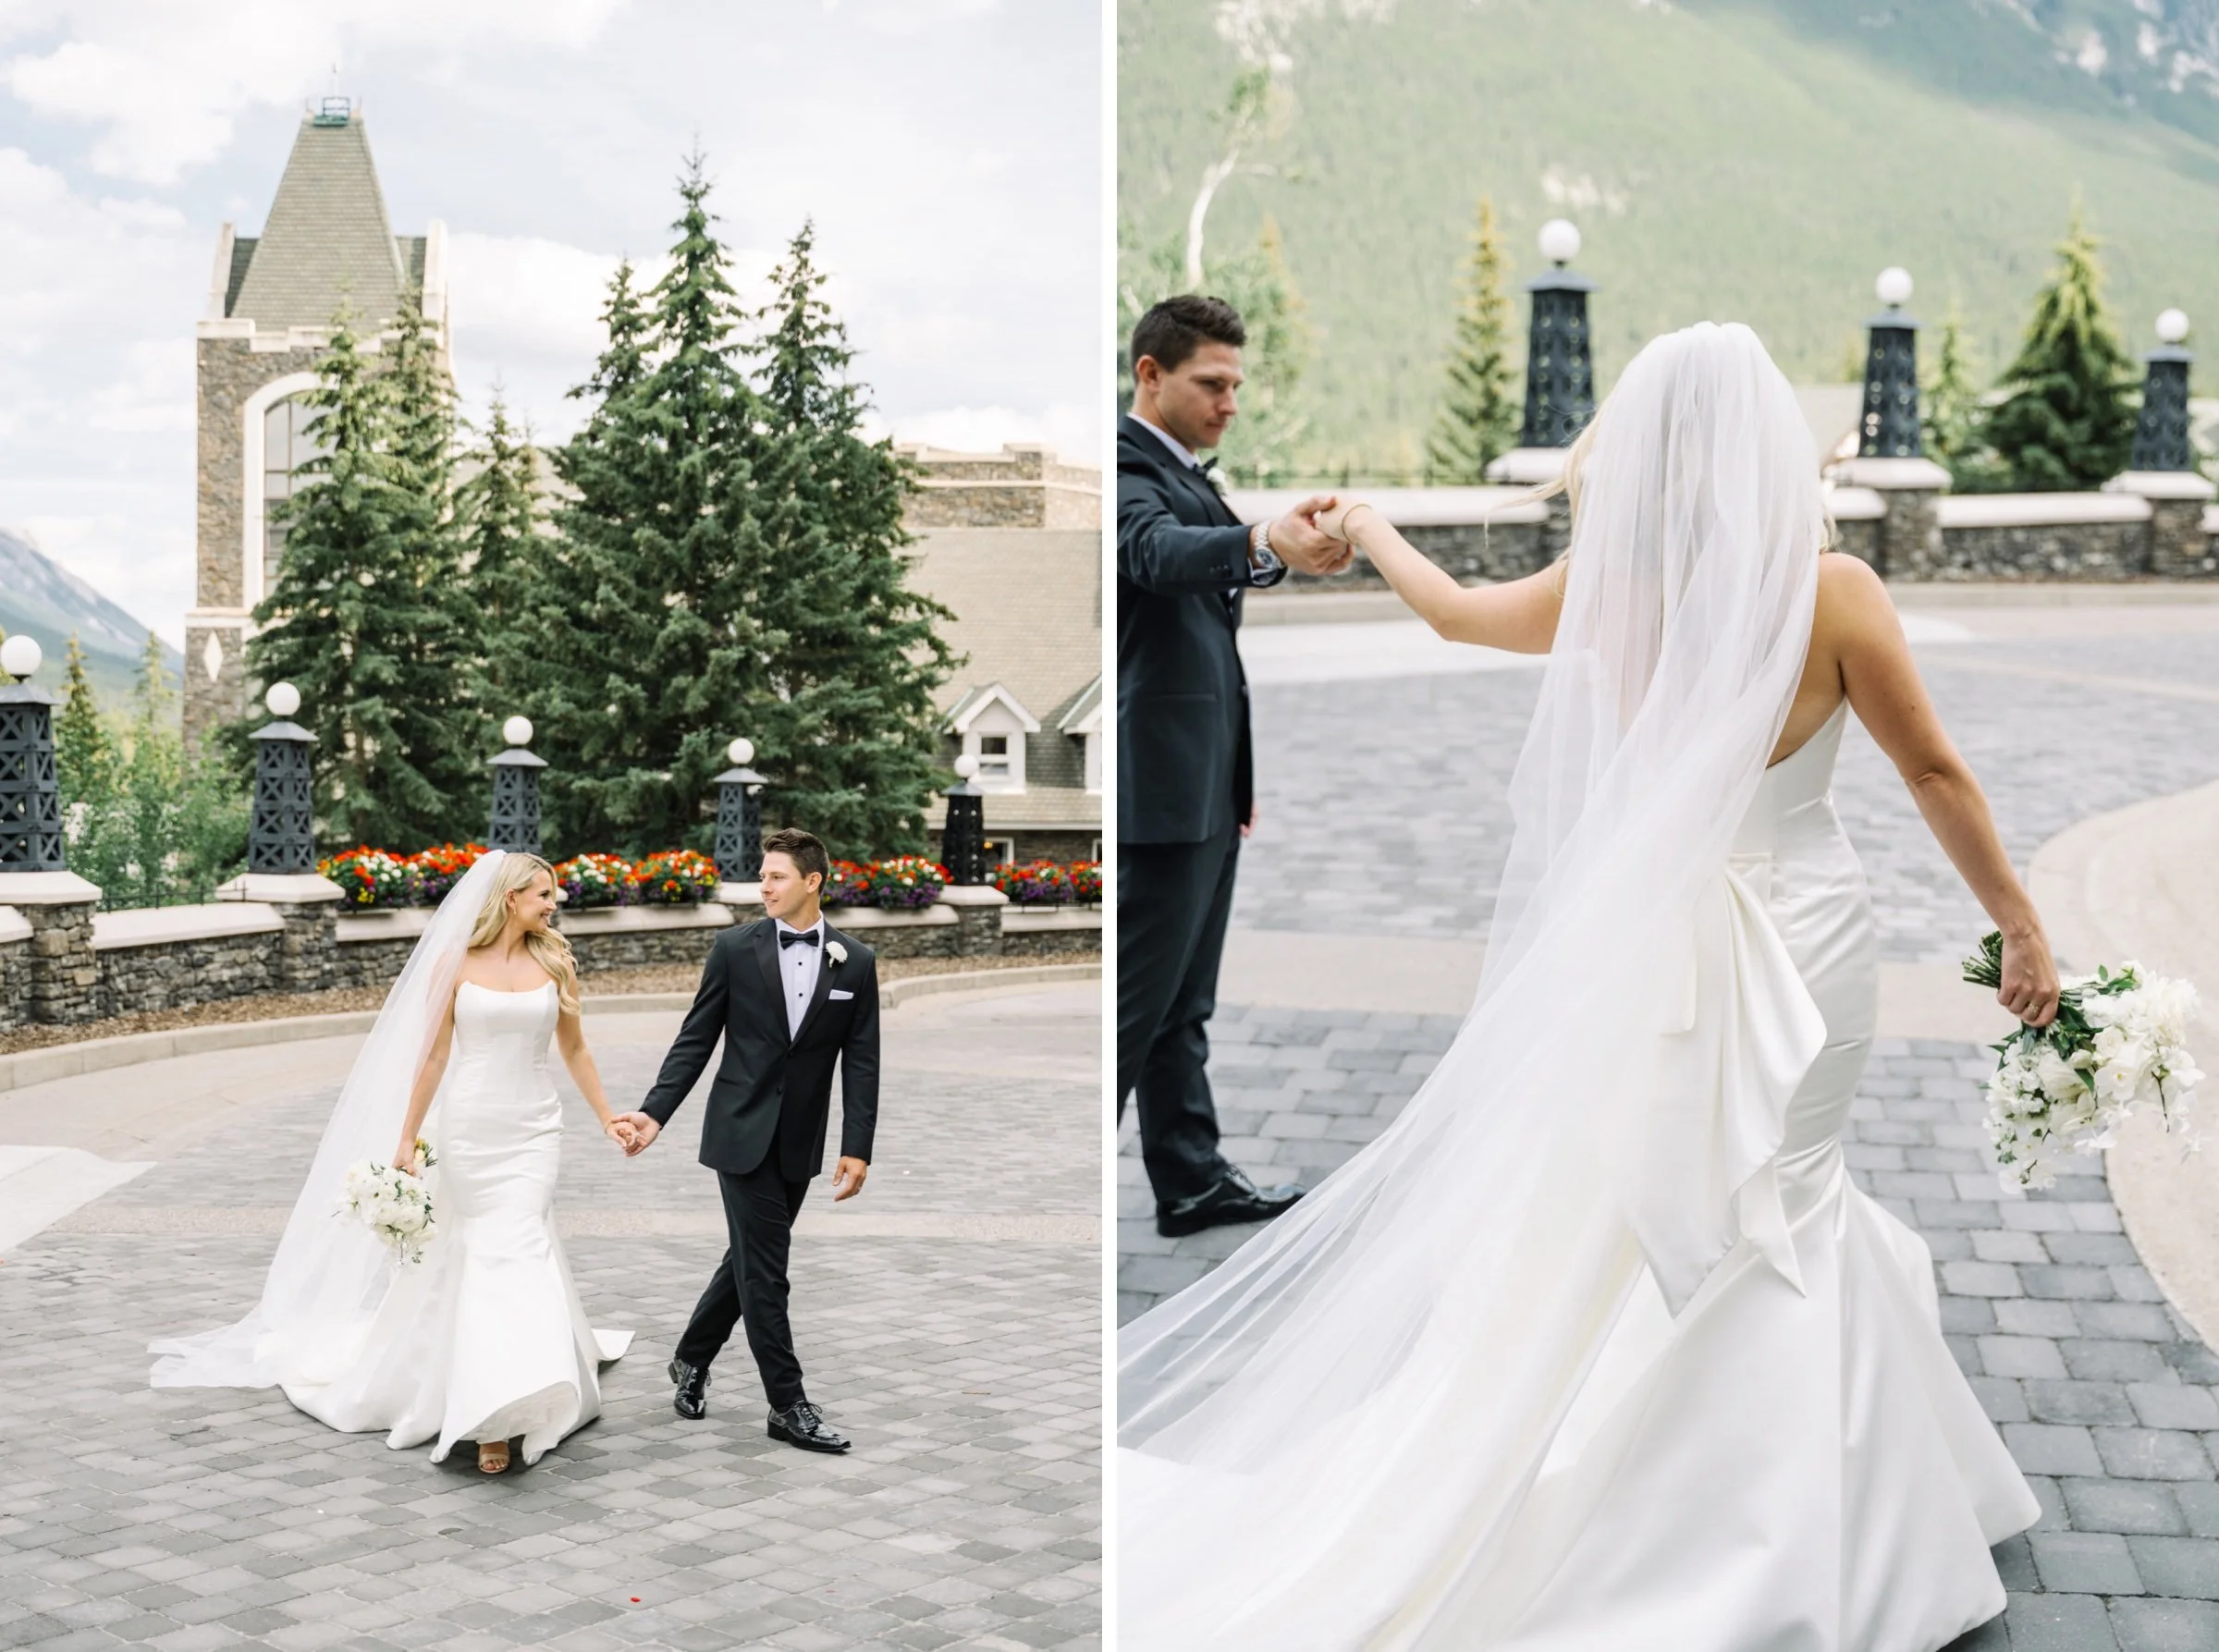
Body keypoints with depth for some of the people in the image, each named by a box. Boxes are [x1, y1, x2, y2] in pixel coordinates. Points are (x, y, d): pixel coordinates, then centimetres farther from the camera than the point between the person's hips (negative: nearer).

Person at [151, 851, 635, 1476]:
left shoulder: (554, 963, 4)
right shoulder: (454, 966, -1)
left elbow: (575, 1050, 12)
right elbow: (433, 1056, 1)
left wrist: (606, 1119, 11)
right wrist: (406, 1140, 1)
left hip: (534, 1132, 1)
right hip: (469, 1128, -1)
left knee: (515, 1251, -11)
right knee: (481, 1250, 3)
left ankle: (499, 1415, -9)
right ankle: (493, 1407, 18)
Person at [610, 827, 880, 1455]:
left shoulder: (855, 962, 0)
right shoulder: (736, 948, -5)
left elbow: (861, 1062, 0)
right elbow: (695, 1041, -1)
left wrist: (857, 1149, -6)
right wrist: (654, 1114, -10)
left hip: (798, 1141, 3)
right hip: (742, 1130, -3)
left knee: (750, 1258, 15)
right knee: (764, 1267, -4)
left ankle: (691, 1360, 35)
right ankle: (788, 1405, 4)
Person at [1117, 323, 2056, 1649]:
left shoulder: (1604, 588, -5)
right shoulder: (1832, 591, -14)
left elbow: (1455, 610, 14)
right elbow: (1937, 773, -6)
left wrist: (1372, 532, 34)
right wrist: (2022, 927, 6)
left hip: (1650, 946, 2)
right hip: (1802, 941, -2)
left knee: (1599, 1223, 17)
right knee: (1777, 1212, 9)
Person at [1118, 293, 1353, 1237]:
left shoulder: (1186, 477, 19)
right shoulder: (1126, 467, -13)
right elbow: (1158, 552, -35)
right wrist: (1265, 544, -55)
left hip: (1205, 787, 10)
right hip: (1160, 786, -10)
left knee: (1183, 1007, 15)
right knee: (1134, 1002, -7)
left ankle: (1192, 1182, 23)